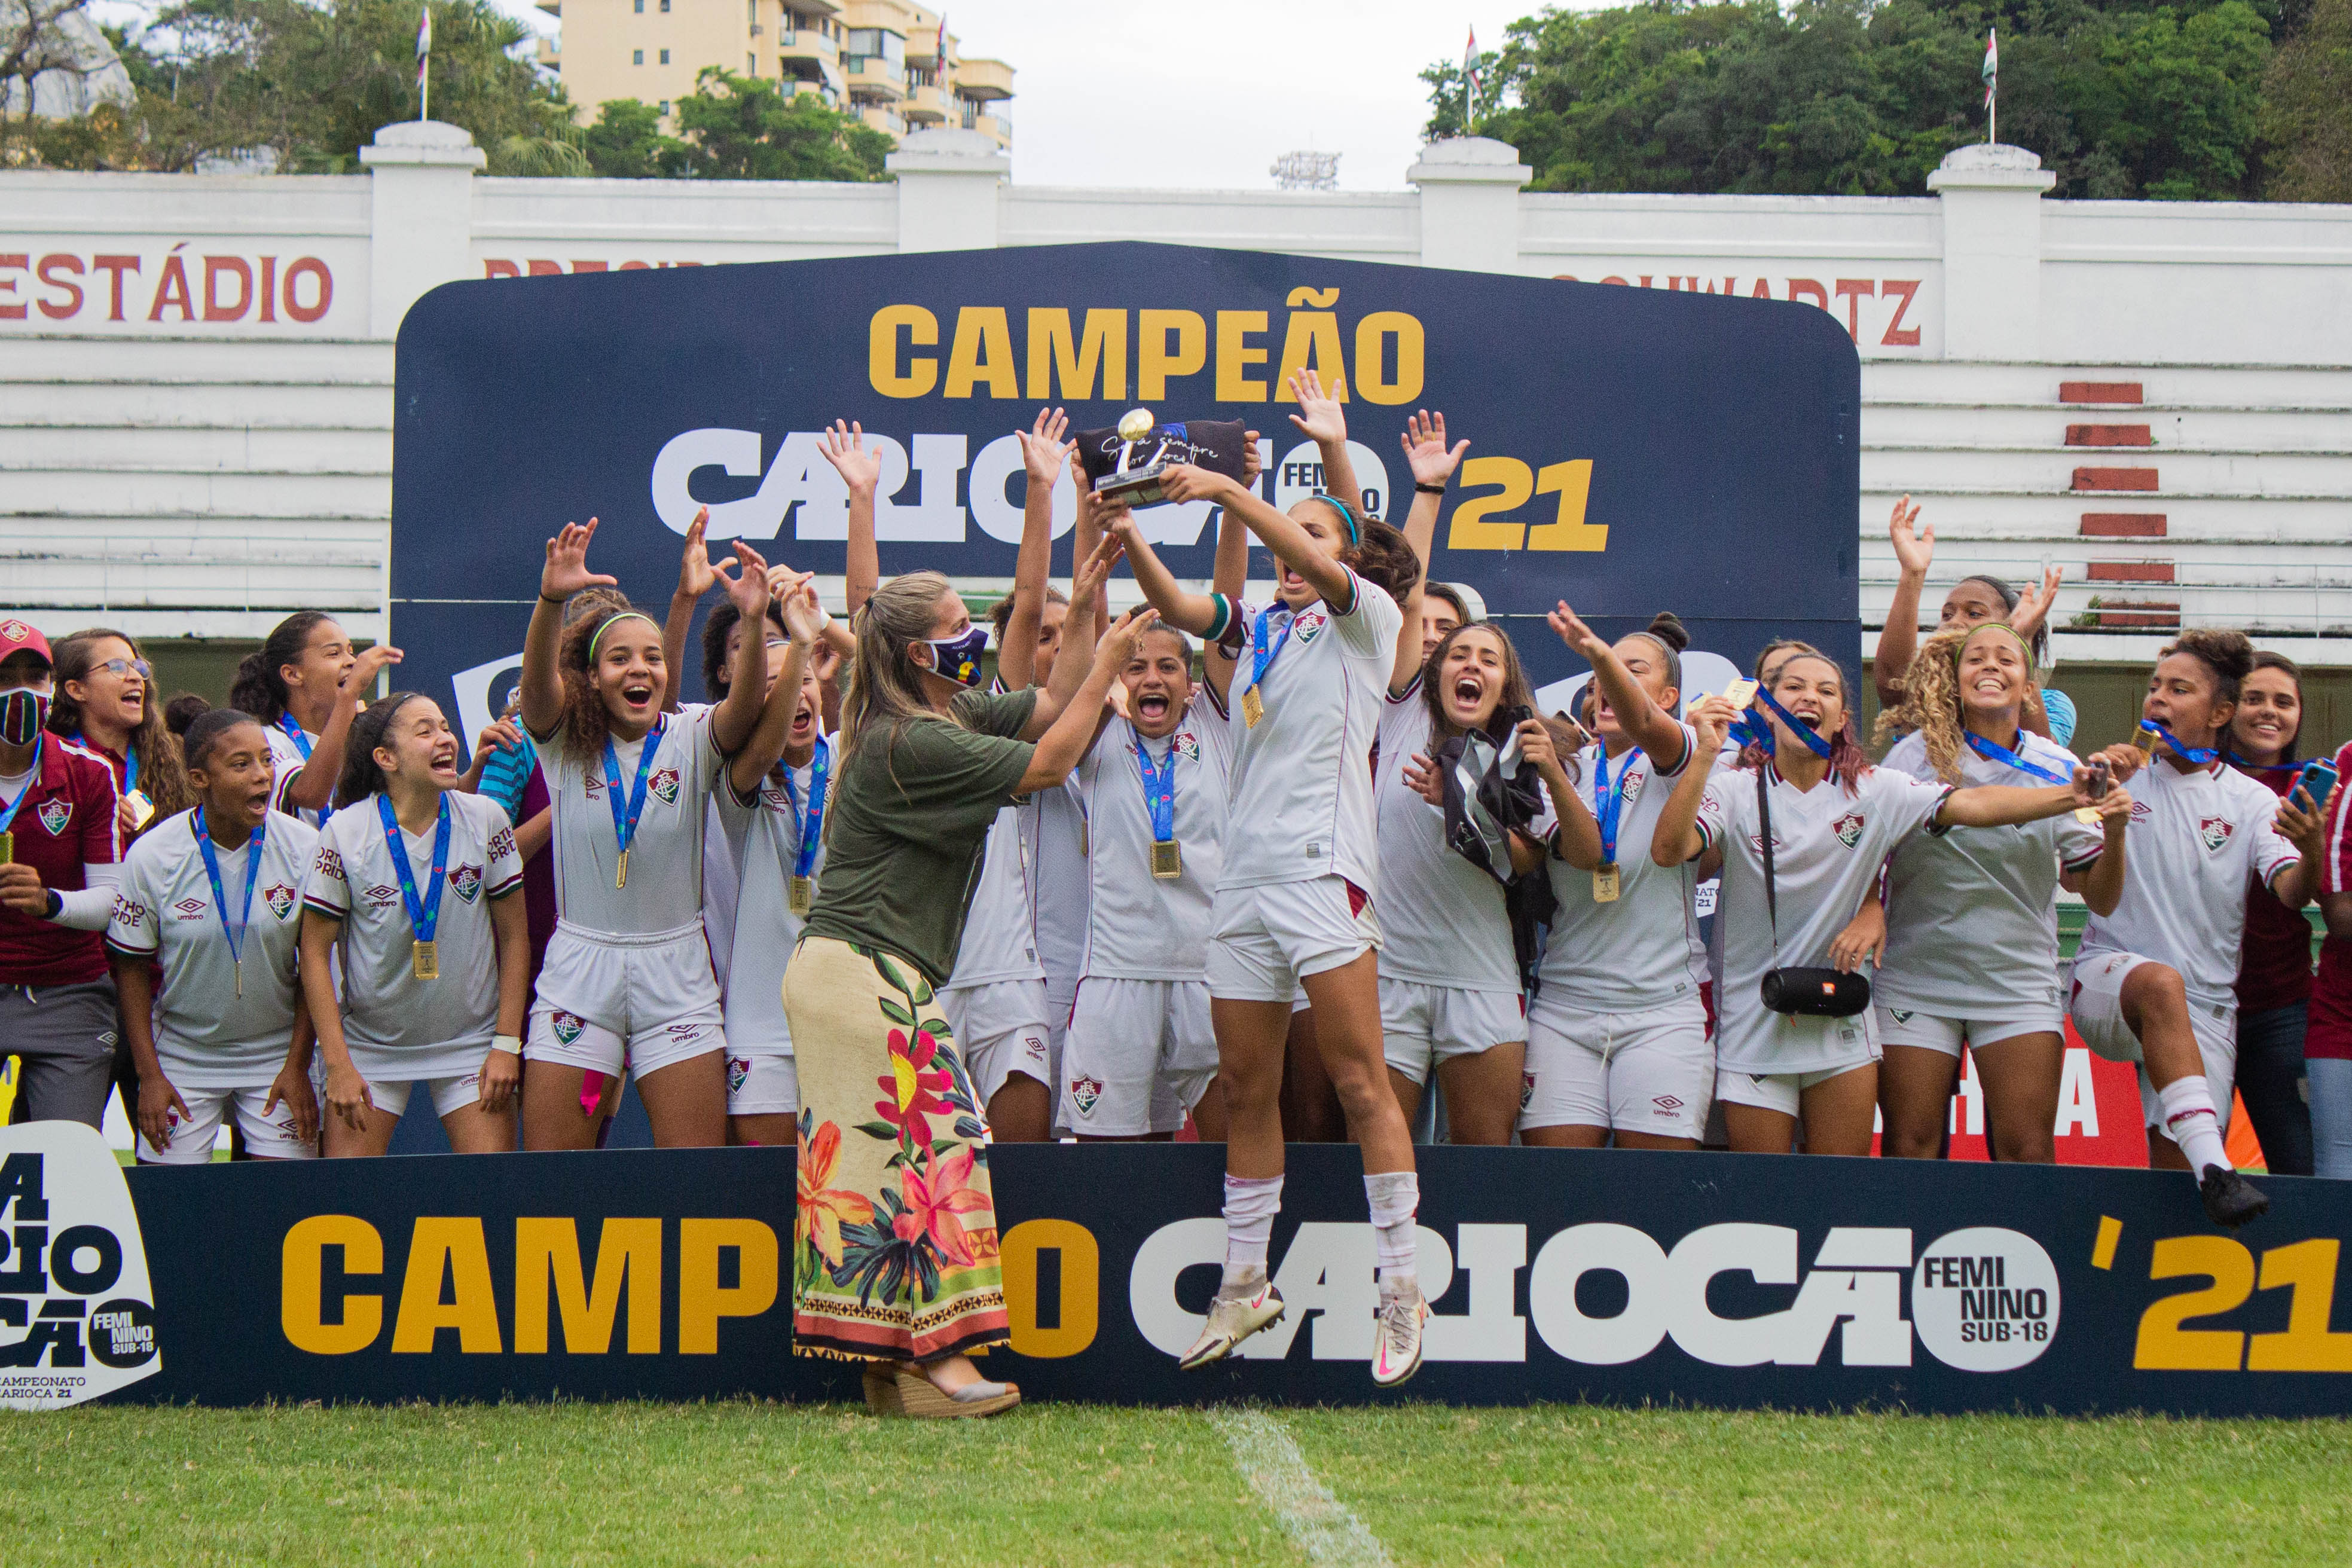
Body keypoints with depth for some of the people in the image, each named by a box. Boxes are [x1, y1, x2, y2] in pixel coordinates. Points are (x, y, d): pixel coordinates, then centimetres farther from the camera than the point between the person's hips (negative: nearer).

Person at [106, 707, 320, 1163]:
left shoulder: (302, 848, -8)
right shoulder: (151, 855, -10)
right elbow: (131, 967, -1)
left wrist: (298, 1065, -5)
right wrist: (149, 1074, -6)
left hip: (277, 1055, 0)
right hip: (181, 1056, 0)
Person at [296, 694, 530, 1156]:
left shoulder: (485, 820, -5)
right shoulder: (345, 833, -11)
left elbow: (514, 936, 2)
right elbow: (315, 952, -5)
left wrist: (507, 1044, -3)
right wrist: (337, 1064, -10)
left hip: (471, 1044, 1)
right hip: (368, 1046, -1)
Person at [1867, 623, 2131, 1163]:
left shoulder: (2057, 769, 3)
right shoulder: (1915, 756, 0)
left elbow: (2099, 899, 4)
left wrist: (2114, 833, -14)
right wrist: (1869, 914, -18)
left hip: (2019, 983, 1)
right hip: (1915, 973, -1)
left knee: (2028, 1154, -8)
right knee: (1909, 1150, -3)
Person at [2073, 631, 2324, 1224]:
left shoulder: (2251, 802, 6)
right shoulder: (2123, 777, 7)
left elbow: (2292, 895, -10)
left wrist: (2311, 854, -32)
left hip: (2204, 1009, 2)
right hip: (2106, 980, -2)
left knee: (2175, 1177, -10)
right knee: (2162, 983, -37)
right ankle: (2213, 1166, -48)